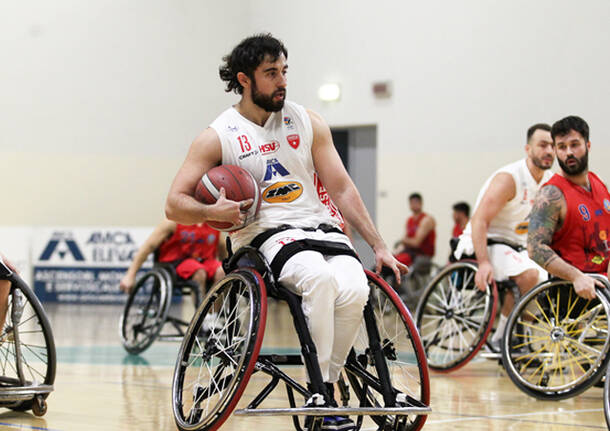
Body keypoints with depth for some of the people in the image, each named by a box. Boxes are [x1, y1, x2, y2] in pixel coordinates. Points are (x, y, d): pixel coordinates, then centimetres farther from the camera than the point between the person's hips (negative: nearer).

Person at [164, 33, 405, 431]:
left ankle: (326, 385, -13)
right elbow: (175, 205, 1)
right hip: (264, 235, -3)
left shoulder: (308, 123, 11)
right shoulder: (218, 137, 2)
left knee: (354, 290, -30)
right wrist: (213, 212, -21)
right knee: (320, 278, -37)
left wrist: (379, 247, 4)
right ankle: (321, 389, -26)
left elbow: (342, 188, 11)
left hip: (320, 226, 4)